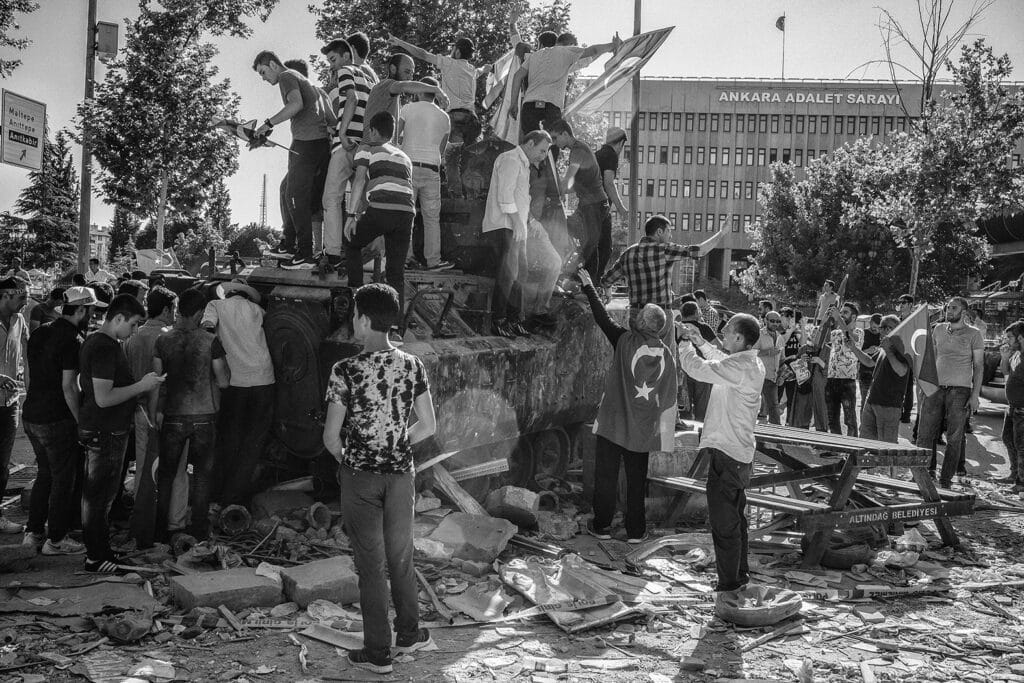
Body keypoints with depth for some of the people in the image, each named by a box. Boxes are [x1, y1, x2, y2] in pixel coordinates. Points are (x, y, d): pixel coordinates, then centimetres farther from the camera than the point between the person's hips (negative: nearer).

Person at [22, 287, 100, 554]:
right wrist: (81, 421, -13)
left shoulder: (40, 333, 8)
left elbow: (31, 372, 15)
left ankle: (34, 531, 27)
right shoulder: (72, 341, -18)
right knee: (64, 479, 4)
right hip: (57, 420, -8)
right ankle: (55, 540, 11)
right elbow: (69, 387, -20)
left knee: (45, 474, 21)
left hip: (31, 414, 9)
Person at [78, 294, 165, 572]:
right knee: (99, 495, -1)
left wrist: (140, 385, 11)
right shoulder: (105, 348, -21)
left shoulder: (96, 342, 13)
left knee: (100, 494, 17)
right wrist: (141, 386, -18)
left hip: (105, 431, 10)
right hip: (104, 433, -10)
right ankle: (96, 558, 8)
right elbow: (103, 398, -26)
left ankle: (99, 549, 27)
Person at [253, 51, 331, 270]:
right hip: (324, 142, 10)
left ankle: (305, 256, -5)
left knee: (297, 199, -6)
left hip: (306, 142, -10)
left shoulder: (287, 76, 0)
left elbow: (296, 104, -20)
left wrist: (268, 123, -14)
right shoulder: (303, 80, 29)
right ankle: (289, 245, 21)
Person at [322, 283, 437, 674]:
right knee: (401, 558, 19)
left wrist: (347, 459, 7)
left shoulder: (346, 371, -15)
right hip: (401, 473, 4)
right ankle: (409, 635, 32)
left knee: (370, 565, 7)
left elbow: (331, 437, -12)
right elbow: (428, 427, 0)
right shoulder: (412, 366, -4)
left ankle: (378, 653, 16)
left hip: (360, 476, -3)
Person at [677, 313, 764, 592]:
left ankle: (729, 582, 7)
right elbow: (722, 363, 26)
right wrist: (700, 342, 19)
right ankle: (740, 572, 33)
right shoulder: (752, 364, 6)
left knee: (723, 522, -1)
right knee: (735, 517, 21)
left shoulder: (739, 367, -23)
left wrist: (685, 343, -3)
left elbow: (696, 368, -22)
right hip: (739, 452, 10)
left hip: (726, 454, -10)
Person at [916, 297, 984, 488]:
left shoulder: (973, 334, 0)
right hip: (936, 387, 3)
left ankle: (946, 478, 8)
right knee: (925, 433, 0)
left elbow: (979, 366, -1)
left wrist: (975, 394, -8)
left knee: (954, 437, 0)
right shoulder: (938, 329, 11)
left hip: (960, 390, -3)